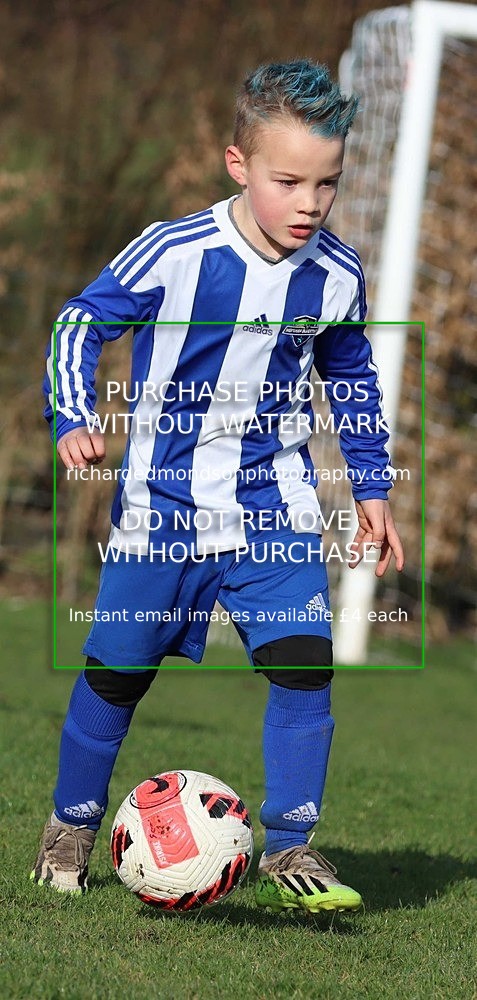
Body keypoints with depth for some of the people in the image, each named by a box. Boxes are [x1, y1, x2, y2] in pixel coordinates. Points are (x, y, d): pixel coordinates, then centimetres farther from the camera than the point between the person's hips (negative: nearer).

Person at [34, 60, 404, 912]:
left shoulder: (336, 277, -5)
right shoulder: (174, 254, -17)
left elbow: (352, 382, 13)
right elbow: (80, 324, -6)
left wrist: (372, 490, 15)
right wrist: (75, 419, -20)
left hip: (275, 505, 2)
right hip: (162, 502, -2)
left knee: (304, 662, -13)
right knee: (117, 670, 8)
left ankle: (288, 849, 0)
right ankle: (72, 825, 30)